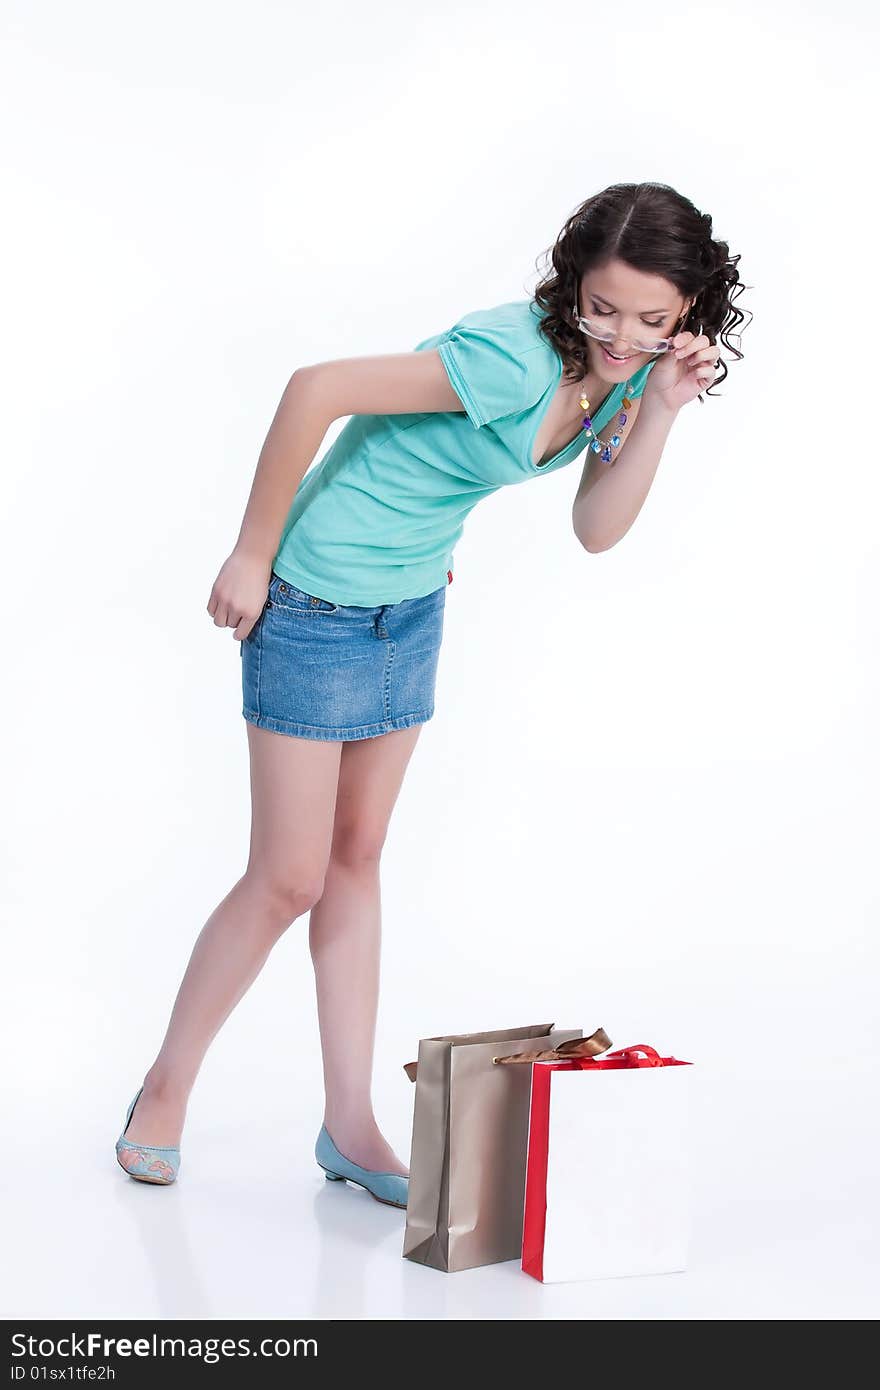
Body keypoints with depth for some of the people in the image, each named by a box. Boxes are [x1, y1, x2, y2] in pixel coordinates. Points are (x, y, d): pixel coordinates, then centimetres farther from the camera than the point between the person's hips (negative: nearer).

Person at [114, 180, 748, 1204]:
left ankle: (350, 1127, 21)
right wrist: (252, 555, -21)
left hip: (413, 610, 8)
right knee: (289, 878, -1)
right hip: (315, 608, -8)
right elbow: (315, 389, -29)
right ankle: (164, 1095, 20)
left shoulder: (624, 373, -3)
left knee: (357, 859, 13)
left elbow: (597, 528, -6)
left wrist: (659, 411, -19)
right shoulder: (515, 359, -30)